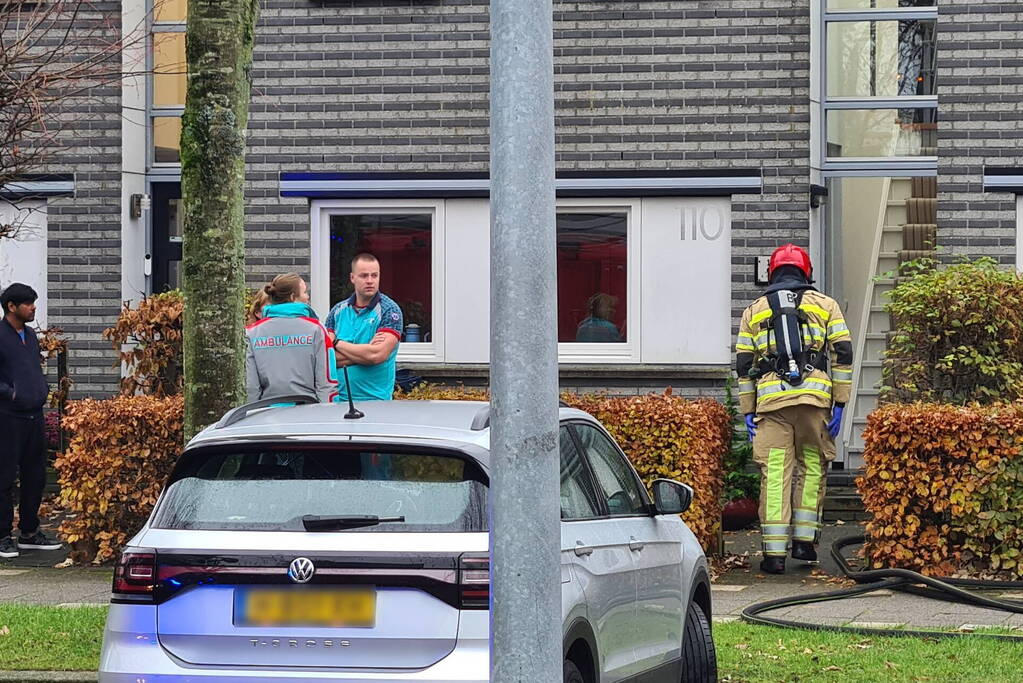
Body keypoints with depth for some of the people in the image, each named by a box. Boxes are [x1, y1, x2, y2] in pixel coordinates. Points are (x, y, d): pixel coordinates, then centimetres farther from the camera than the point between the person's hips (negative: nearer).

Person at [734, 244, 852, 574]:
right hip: (815, 397, 0)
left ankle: (774, 552, -5)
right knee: (811, 467, 12)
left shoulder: (754, 311, 19)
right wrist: (839, 403, 8)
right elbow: (842, 355, 8)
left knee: (775, 473, -2)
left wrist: (747, 412, 15)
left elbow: (743, 365, 14)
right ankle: (804, 540, 10)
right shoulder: (825, 305, 16)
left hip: (771, 398, 0)